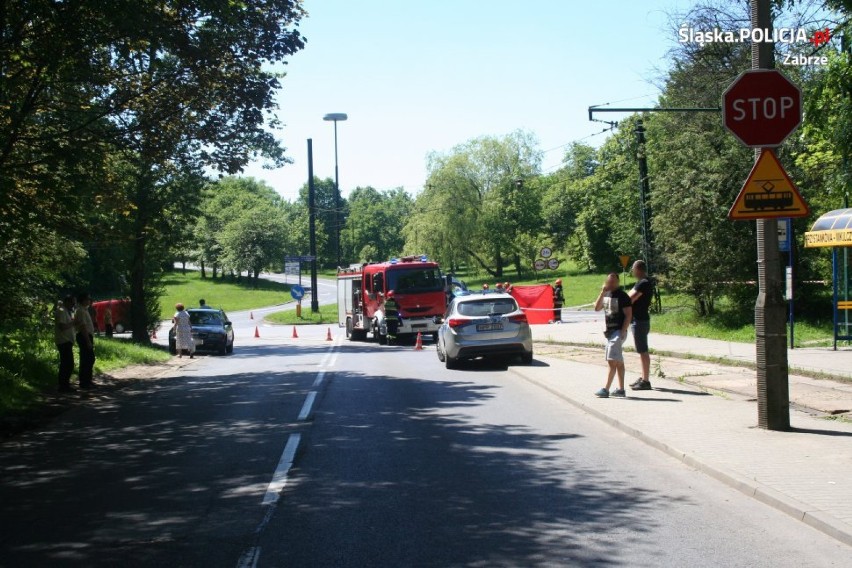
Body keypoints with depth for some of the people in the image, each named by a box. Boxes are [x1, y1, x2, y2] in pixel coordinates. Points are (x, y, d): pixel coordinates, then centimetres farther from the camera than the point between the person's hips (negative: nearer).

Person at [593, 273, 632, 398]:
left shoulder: (622, 296, -11)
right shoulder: (606, 295, 12)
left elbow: (628, 315, -14)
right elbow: (597, 308, 2)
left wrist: (622, 332, -19)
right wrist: (602, 292, -8)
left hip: (618, 332, -8)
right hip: (609, 332, 8)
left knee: (612, 361, -10)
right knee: (618, 362, 12)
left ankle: (606, 389, -11)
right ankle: (621, 389, 16)